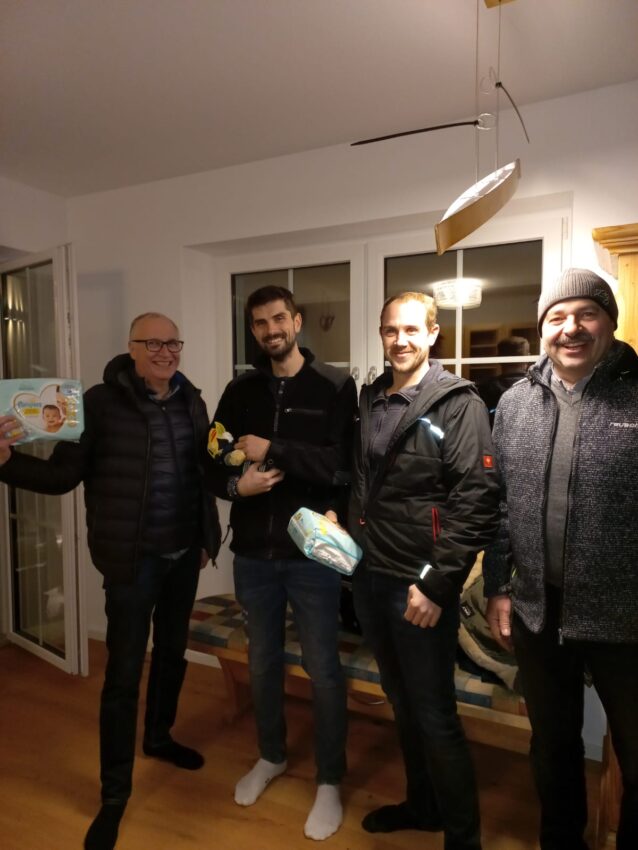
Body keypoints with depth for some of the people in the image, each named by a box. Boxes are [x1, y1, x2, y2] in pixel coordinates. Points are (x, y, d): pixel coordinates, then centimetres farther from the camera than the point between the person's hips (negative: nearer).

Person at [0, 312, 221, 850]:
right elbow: (63, 475, -12)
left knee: (173, 651, 21)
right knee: (124, 672, 5)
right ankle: (115, 793, 26)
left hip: (185, 554, 5)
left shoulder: (191, 400, 4)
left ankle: (159, 736, 48)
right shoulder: (102, 402, -12)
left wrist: (207, 537, 10)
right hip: (133, 559, -5)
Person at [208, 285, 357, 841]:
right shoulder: (240, 391, 6)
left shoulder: (335, 387, -7)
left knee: (323, 668, 9)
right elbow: (214, 463, 7)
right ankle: (271, 756, 45)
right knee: (263, 661, 20)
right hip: (253, 551, 4)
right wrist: (235, 485, -14)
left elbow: (345, 465, -18)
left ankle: (330, 780, 32)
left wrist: (272, 450, -20)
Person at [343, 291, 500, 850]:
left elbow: (477, 500, -16)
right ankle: (421, 804, 44)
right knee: (402, 704, 22)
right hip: (370, 576, 6)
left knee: (435, 716, 7)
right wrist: (345, 525, 3)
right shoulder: (370, 400, 10)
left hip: (420, 583, -6)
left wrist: (437, 582, -19)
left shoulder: (458, 403, -10)